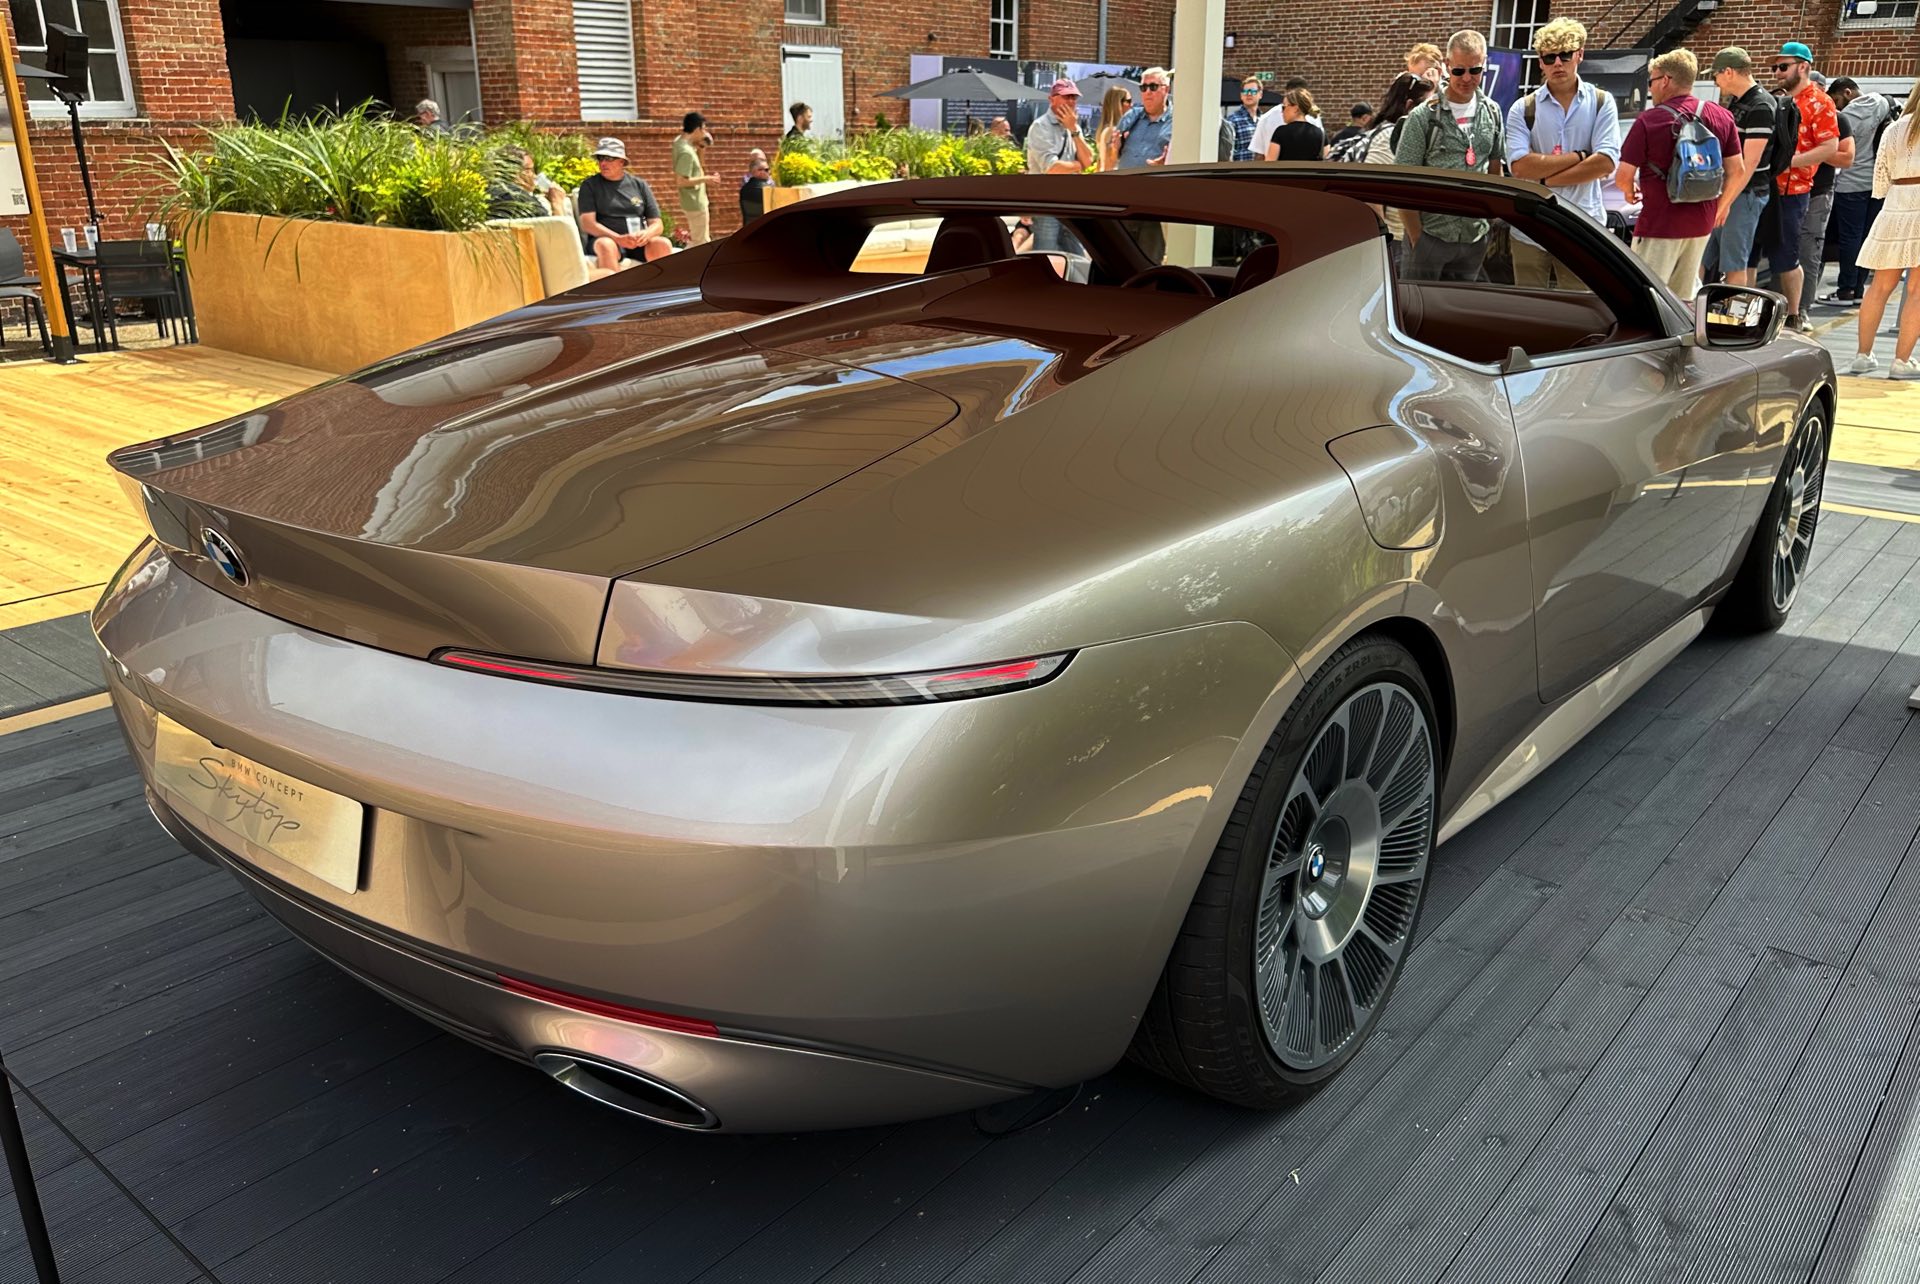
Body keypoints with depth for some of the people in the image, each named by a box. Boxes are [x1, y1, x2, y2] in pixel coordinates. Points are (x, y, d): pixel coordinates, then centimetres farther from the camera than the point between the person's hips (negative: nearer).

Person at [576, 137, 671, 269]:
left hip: (639, 243, 2)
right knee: (606, 245, -38)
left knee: (662, 244, -29)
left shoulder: (639, 185, 16)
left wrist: (646, 234, -13)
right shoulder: (590, 185, 8)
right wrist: (619, 238, -20)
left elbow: (656, 224, 13)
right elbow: (587, 224, -4)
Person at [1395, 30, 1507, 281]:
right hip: (1430, 234, -4)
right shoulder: (1423, 117, -7)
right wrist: (1417, 239, -11)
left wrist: (1491, 223, 10)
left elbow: (1494, 168, 16)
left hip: (1475, 237, 4)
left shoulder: (1492, 112, 7)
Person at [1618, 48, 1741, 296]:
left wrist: (1630, 192, 9)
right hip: (1702, 223, 6)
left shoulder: (1648, 121, -11)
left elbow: (1624, 176, -13)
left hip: (1660, 226, -6)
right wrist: (1718, 205, 22)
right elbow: (1737, 171, 7)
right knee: (1685, 298, 17)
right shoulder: (1722, 116, 6)